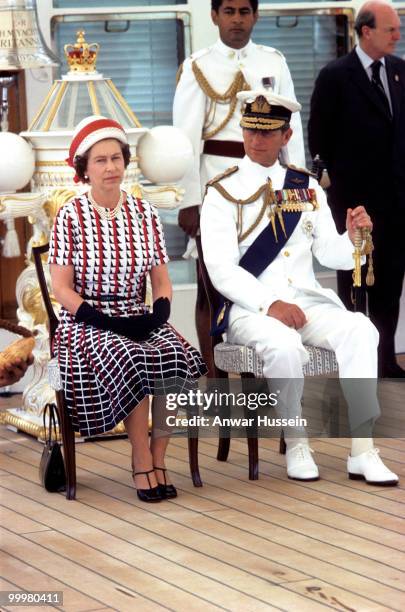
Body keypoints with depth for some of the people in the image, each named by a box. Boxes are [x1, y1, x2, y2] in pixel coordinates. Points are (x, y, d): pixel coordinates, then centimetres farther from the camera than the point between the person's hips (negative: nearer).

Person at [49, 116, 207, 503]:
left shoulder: (145, 215, 10)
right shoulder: (70, 217, -1)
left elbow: (162, 282, 11)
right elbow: (61, 289, -5)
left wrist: (158, 314, -10)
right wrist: (106, 322, -17)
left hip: (139, 320, 3)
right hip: (86, 323, -3)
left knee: (178, 358, -29)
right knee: (132, 361, -35)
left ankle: (158, 458, -17)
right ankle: (141, 462, -21)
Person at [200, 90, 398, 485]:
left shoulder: (307, 188, 13)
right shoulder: (223, 193, -1)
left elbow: (329, 254, 12)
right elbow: (222, 270, -10)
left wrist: (353, 237, -11)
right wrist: (270, 304, -23)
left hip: (307, 300, 4)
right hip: (251, 306, -4)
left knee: (360, 330, -26)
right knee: (285, 345, -37)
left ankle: (362, 452, -26)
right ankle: (295, 445, -15)